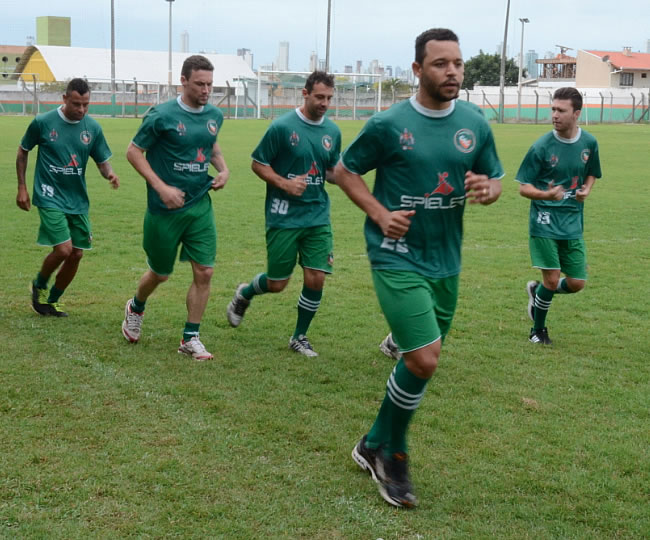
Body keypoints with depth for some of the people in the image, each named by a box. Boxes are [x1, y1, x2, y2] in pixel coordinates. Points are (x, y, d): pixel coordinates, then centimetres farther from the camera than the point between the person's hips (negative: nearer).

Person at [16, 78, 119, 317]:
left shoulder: (93, 127, -1)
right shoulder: (42, 122, -8)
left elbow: (102, 161, 7)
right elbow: (23, 151, 6)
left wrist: (109, 173, -17)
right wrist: (22, 187, 3)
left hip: (78, 200, 4)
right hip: (50, 197, -4)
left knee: (76, 254, 4)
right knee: (63, 249, -16)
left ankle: (52, 300, 26)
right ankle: (39, 285, 15)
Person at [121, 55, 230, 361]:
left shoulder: (214, 116, 3)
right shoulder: (162, 116, -14)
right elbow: (133, 152, -8)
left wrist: (223, 169, 4)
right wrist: (161, 187, -17)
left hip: (200, 206, 4)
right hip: (165, 209, -4)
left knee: (204, 272, -4)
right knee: (161, 273, 12)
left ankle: (190, 338, 10)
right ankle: (135, 309, 44)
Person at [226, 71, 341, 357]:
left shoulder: (332, 131, 6)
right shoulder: (282, 127, -10)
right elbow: (257, 163, -4)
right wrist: (285, 183, -18)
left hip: (317, 216, 4)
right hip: (283, 217, -4)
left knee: (316, 279, -3)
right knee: (277, 283, 4)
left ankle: (299, 337, 18)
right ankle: (244, 294, 39)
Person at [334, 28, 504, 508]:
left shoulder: (475, 123, 3)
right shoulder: (388, 124, -8)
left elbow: (494, 179, 12)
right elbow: (345, 171, 2)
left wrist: (487, 189, -12)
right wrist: (380, 214, -12)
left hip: (446, 262, 5)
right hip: (398, 258, -5)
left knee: (419, 362, 14)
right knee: (424, 361, -15)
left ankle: (375, 445, 35)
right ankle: (393, 456, 9)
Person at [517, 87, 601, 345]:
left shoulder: (589, 143, 2)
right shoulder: (541, 146, -10)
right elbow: (523, 188, -7)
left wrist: (586, 189, -2)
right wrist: (545, 194, -28)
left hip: (573, 222, 4)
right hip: (545, 221, -4)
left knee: (577, 283, 3)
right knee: (552, 279, -7)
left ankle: (537, 291, 34)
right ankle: (538, 330, 17)